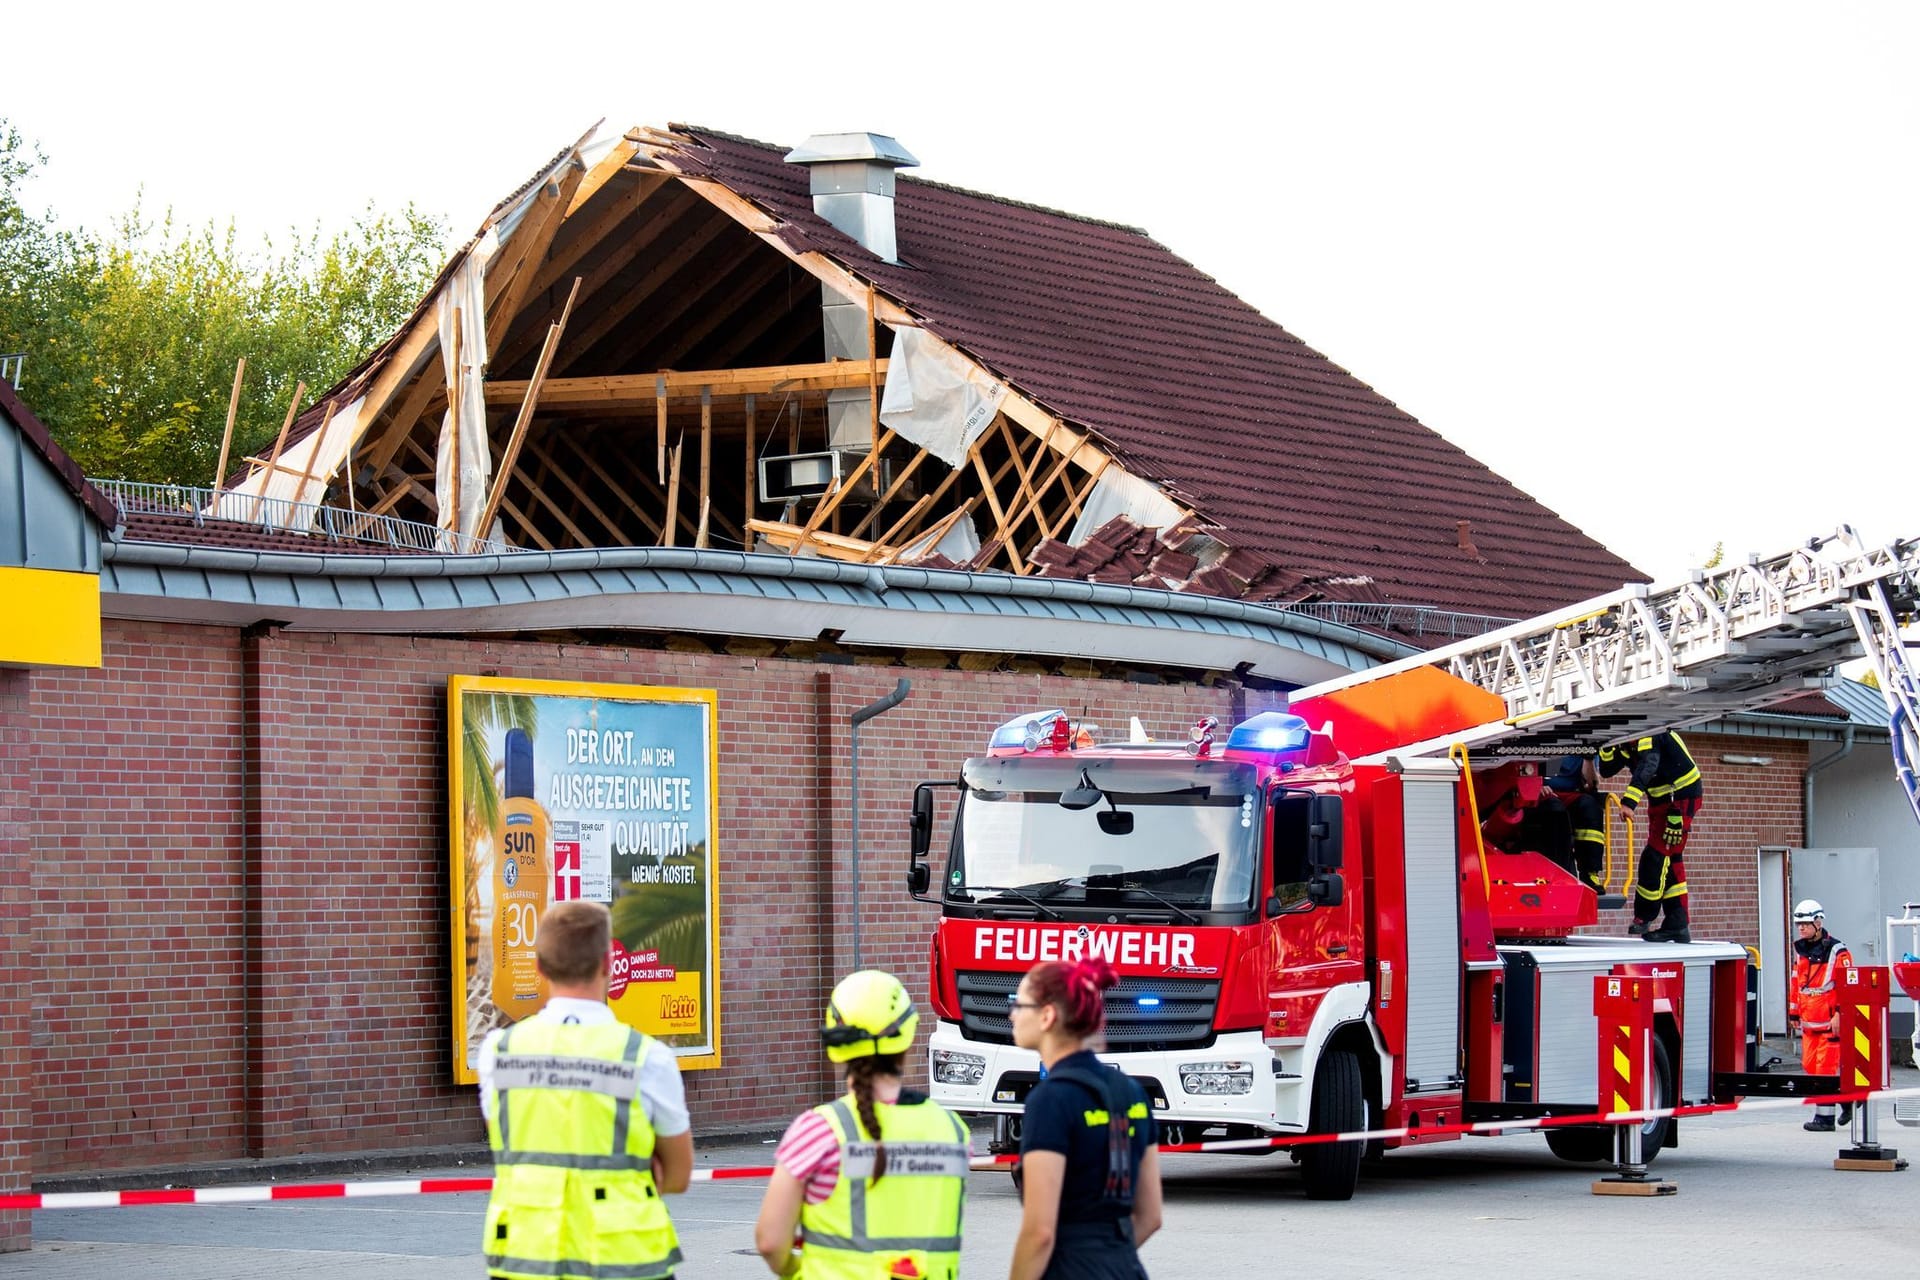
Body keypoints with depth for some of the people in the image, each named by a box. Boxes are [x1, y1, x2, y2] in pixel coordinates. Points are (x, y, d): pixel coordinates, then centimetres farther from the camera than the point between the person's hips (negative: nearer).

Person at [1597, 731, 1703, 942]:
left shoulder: (1649, 737, -23)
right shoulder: (1627, 745, 6)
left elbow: (1646, 768, -38)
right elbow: (1606, 771, 7)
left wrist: (1629, 801, -48)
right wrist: (1607, 747, -11)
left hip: (1682, 798, -10)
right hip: (1661, 801, 10)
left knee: (1656, 856, -12)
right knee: (1670, 861, 9)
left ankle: (1644, 917, -6)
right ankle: (1677, 927, 11)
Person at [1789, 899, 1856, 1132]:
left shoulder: (1837, 951, -9)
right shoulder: (1800, 950, 13)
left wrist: (1840, 1014, -18)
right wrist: (1794, 1013, 21)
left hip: (1830, 1021, -8)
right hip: (1808, 1021, 8)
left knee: (1826, 1066, -7)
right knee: (1810, 1065, 8)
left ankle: (1825, 1117, -4)